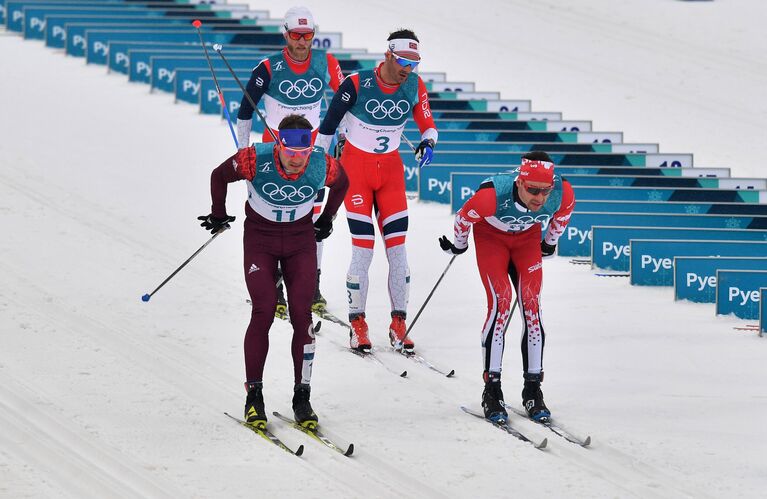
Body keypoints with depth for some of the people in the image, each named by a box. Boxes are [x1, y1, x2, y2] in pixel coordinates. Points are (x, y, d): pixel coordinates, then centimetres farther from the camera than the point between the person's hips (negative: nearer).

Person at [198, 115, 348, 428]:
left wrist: (326, 220, 13)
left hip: (301, 240, 2)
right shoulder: (256, 160, -26)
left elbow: (342, 183, 5)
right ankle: (254, 396, -4)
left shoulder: (323, 166, -21)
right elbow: (219, 176, -5)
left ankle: (302, 396, 1)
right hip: (260, 237, -2)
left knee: (302, 316, -6)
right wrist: (218, 215, 6)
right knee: (263, 313, -12)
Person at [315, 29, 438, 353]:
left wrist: (428, 142, -16)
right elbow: (328, 124, -7)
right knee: (363, 249, -9)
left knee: (397, 248, -2)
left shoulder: (415, 86, -6)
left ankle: (399, 324, 5)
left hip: (391, 168, 4)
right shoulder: (357, 85, -18)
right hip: (355, 167, -4)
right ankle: (357, 324, 2)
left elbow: (427, 123, 7)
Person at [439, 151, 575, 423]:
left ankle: (533, 390, -4)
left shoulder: (563, 193, -32)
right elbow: (464, 216, -18)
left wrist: (550, 242, 12)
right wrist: (458, 245, 1)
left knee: (531, 304, -10)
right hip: (491, 234, -3)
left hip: (528, 237, 3)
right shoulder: (493, 194, -41)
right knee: (500, 302, -18)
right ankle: (492, 390, -12)